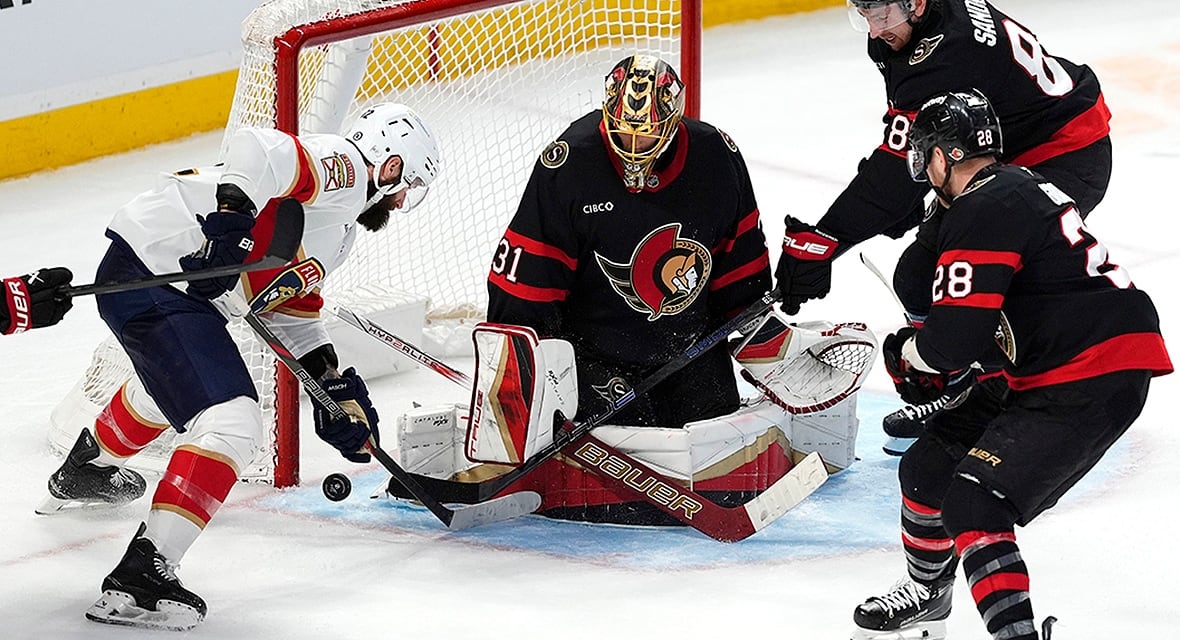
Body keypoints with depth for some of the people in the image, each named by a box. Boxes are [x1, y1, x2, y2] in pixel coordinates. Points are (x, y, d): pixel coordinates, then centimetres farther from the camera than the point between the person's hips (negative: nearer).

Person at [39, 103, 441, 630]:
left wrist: (333, 384, 21)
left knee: (176, 379, 40)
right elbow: (258, 148, -27)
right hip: (154, 274, -11)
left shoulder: (337, 227, 22)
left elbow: (289, 303, 27)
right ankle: (139, 578, -24)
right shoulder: (340, 167, -9)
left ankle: (83, 471, 67)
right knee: (231, 423, -20)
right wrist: (234, 211, -38)